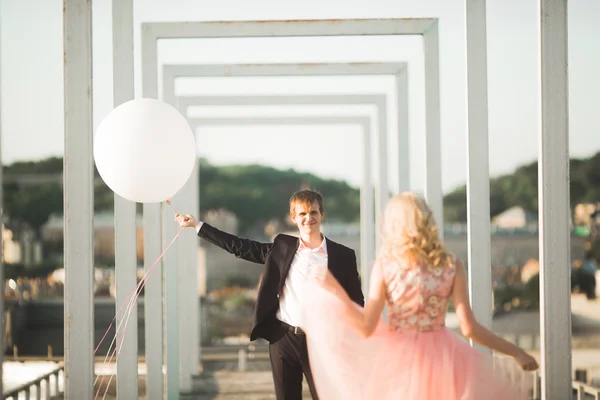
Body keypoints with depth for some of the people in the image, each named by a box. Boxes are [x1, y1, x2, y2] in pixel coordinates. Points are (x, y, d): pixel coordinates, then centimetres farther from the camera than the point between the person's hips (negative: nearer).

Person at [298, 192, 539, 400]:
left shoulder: (384, 266, -6)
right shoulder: (452, 266, -3)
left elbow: (366, 328, -9)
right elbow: (469, 328, -7)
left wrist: (334, 289, 1)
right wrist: (516, 352, 2)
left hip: (398, 361, -1)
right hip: (441, 360, 1)